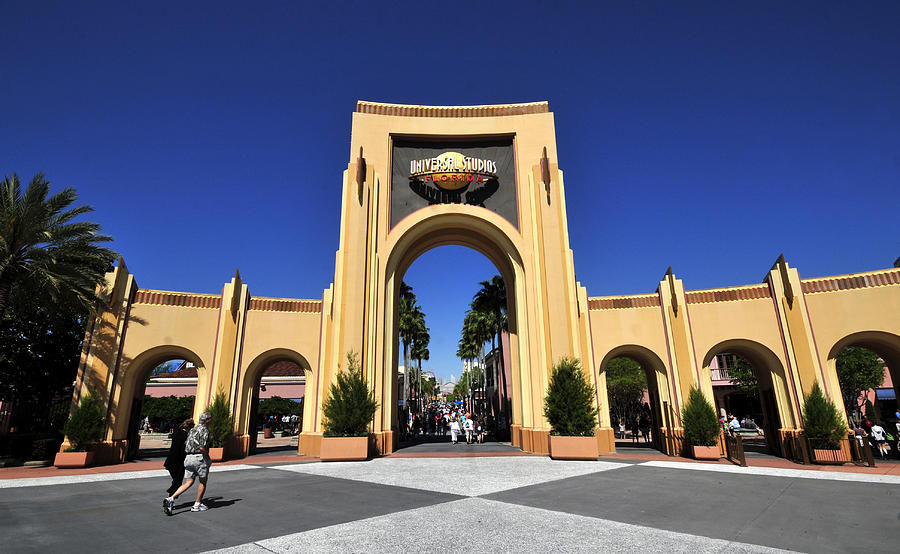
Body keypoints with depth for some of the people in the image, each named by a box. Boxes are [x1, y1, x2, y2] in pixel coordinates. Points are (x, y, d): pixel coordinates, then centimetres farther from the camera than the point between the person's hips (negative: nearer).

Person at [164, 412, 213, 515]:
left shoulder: (193, 430, 16)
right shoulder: (204, 430, -12)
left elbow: (186, 445, 18)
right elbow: (202, 448, -20)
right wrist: (208, 457, -5)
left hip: (189, 458, 8)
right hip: (199, 458, -8)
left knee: (189, 482, 10)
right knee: (203, 482, 9)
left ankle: (171, 499, -5)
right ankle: (197, 505, 15)